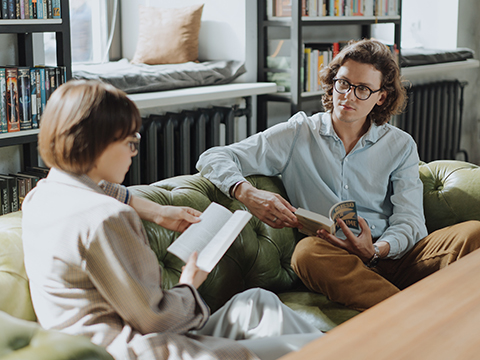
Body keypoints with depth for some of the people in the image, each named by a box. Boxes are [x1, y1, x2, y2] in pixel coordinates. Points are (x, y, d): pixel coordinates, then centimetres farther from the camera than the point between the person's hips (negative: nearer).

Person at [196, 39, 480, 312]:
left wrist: (376, 250, -19)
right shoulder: (297, 135, 10)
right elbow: (213, 158, 4)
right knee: (309, 250, -38)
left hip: (392, 255, 2)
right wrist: (249, 194, -19)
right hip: (332, 263, -1)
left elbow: (409, 221, 5)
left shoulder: (401, 146, 15)